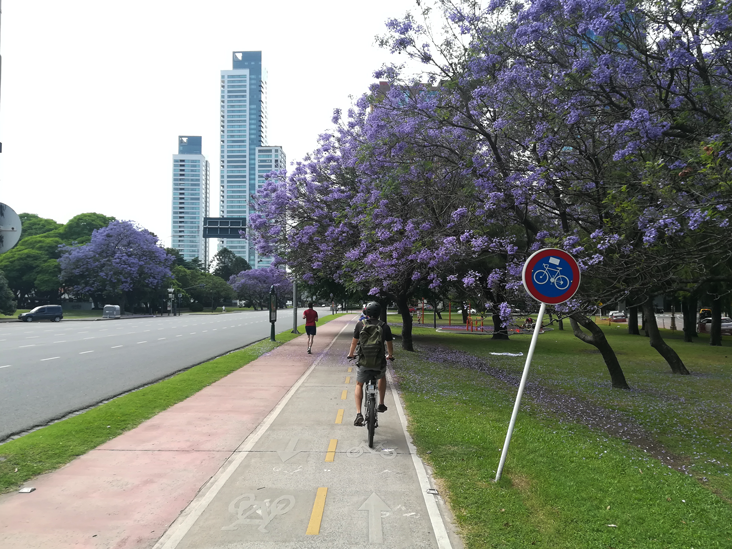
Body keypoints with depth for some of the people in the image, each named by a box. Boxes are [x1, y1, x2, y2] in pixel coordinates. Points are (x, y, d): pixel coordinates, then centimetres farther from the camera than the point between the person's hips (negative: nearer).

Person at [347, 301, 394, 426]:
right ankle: (381, 404, 32)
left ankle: (358, 414, 7)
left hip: (363, 363, -1)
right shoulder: (385, 327, -1)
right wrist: (390, 355, 33)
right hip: (379, 363, 1)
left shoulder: (360, 324, -1)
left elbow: (354, 342, 11)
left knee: (359, 385, 21)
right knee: (382, 377, 35)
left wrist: (351, 354, 30)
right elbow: (390, 345, 12)